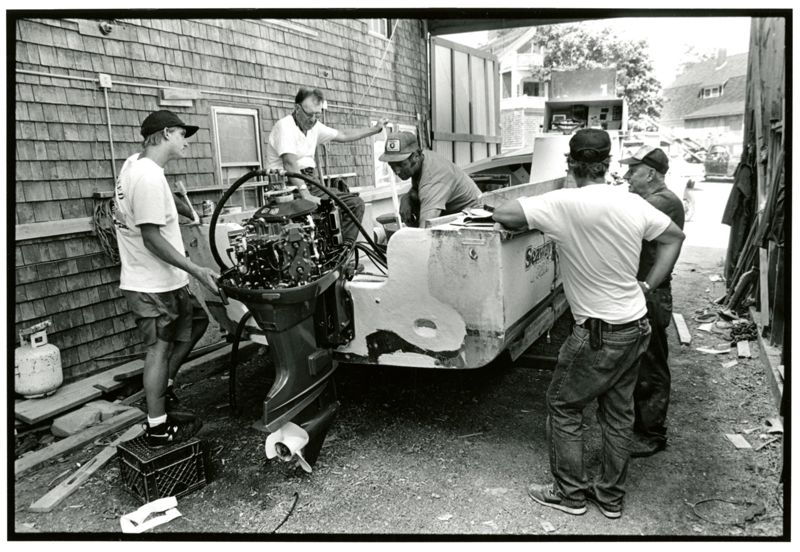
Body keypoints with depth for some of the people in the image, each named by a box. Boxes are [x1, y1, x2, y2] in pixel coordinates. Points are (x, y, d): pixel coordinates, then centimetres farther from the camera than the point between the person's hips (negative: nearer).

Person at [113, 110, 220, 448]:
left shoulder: (134, 163, 7)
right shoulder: (150, 178, -24)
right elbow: (152, 239, -25)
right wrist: (198, 272, -24)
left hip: (162, 281, 10)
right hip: (153, 286, -10)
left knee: (196, 319, 20)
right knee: (160, 349, 0)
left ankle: (159, 386, 26)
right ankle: (157, 428, 12)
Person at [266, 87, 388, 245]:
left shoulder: (314, 126, 14)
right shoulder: (285, 126, -11)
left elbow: (343, 135, 27)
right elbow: (290, 163, -24)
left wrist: (374, 129, 26)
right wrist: (305, 194, -36)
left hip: (309, 183, 9)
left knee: (356, 203, -4)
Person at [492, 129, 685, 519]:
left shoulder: (565, 204, -20)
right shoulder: (633, 203, 0)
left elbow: (503, 215, -22)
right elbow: (674, 236, 13)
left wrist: (529, 223, -1)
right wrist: (648, 285, 13)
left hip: (598, 332, -7)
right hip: (636, 325, 7)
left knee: (563, 407, 12)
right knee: (619, 411, 18)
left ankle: (570, 493, 23)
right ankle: (611, 496, 32)